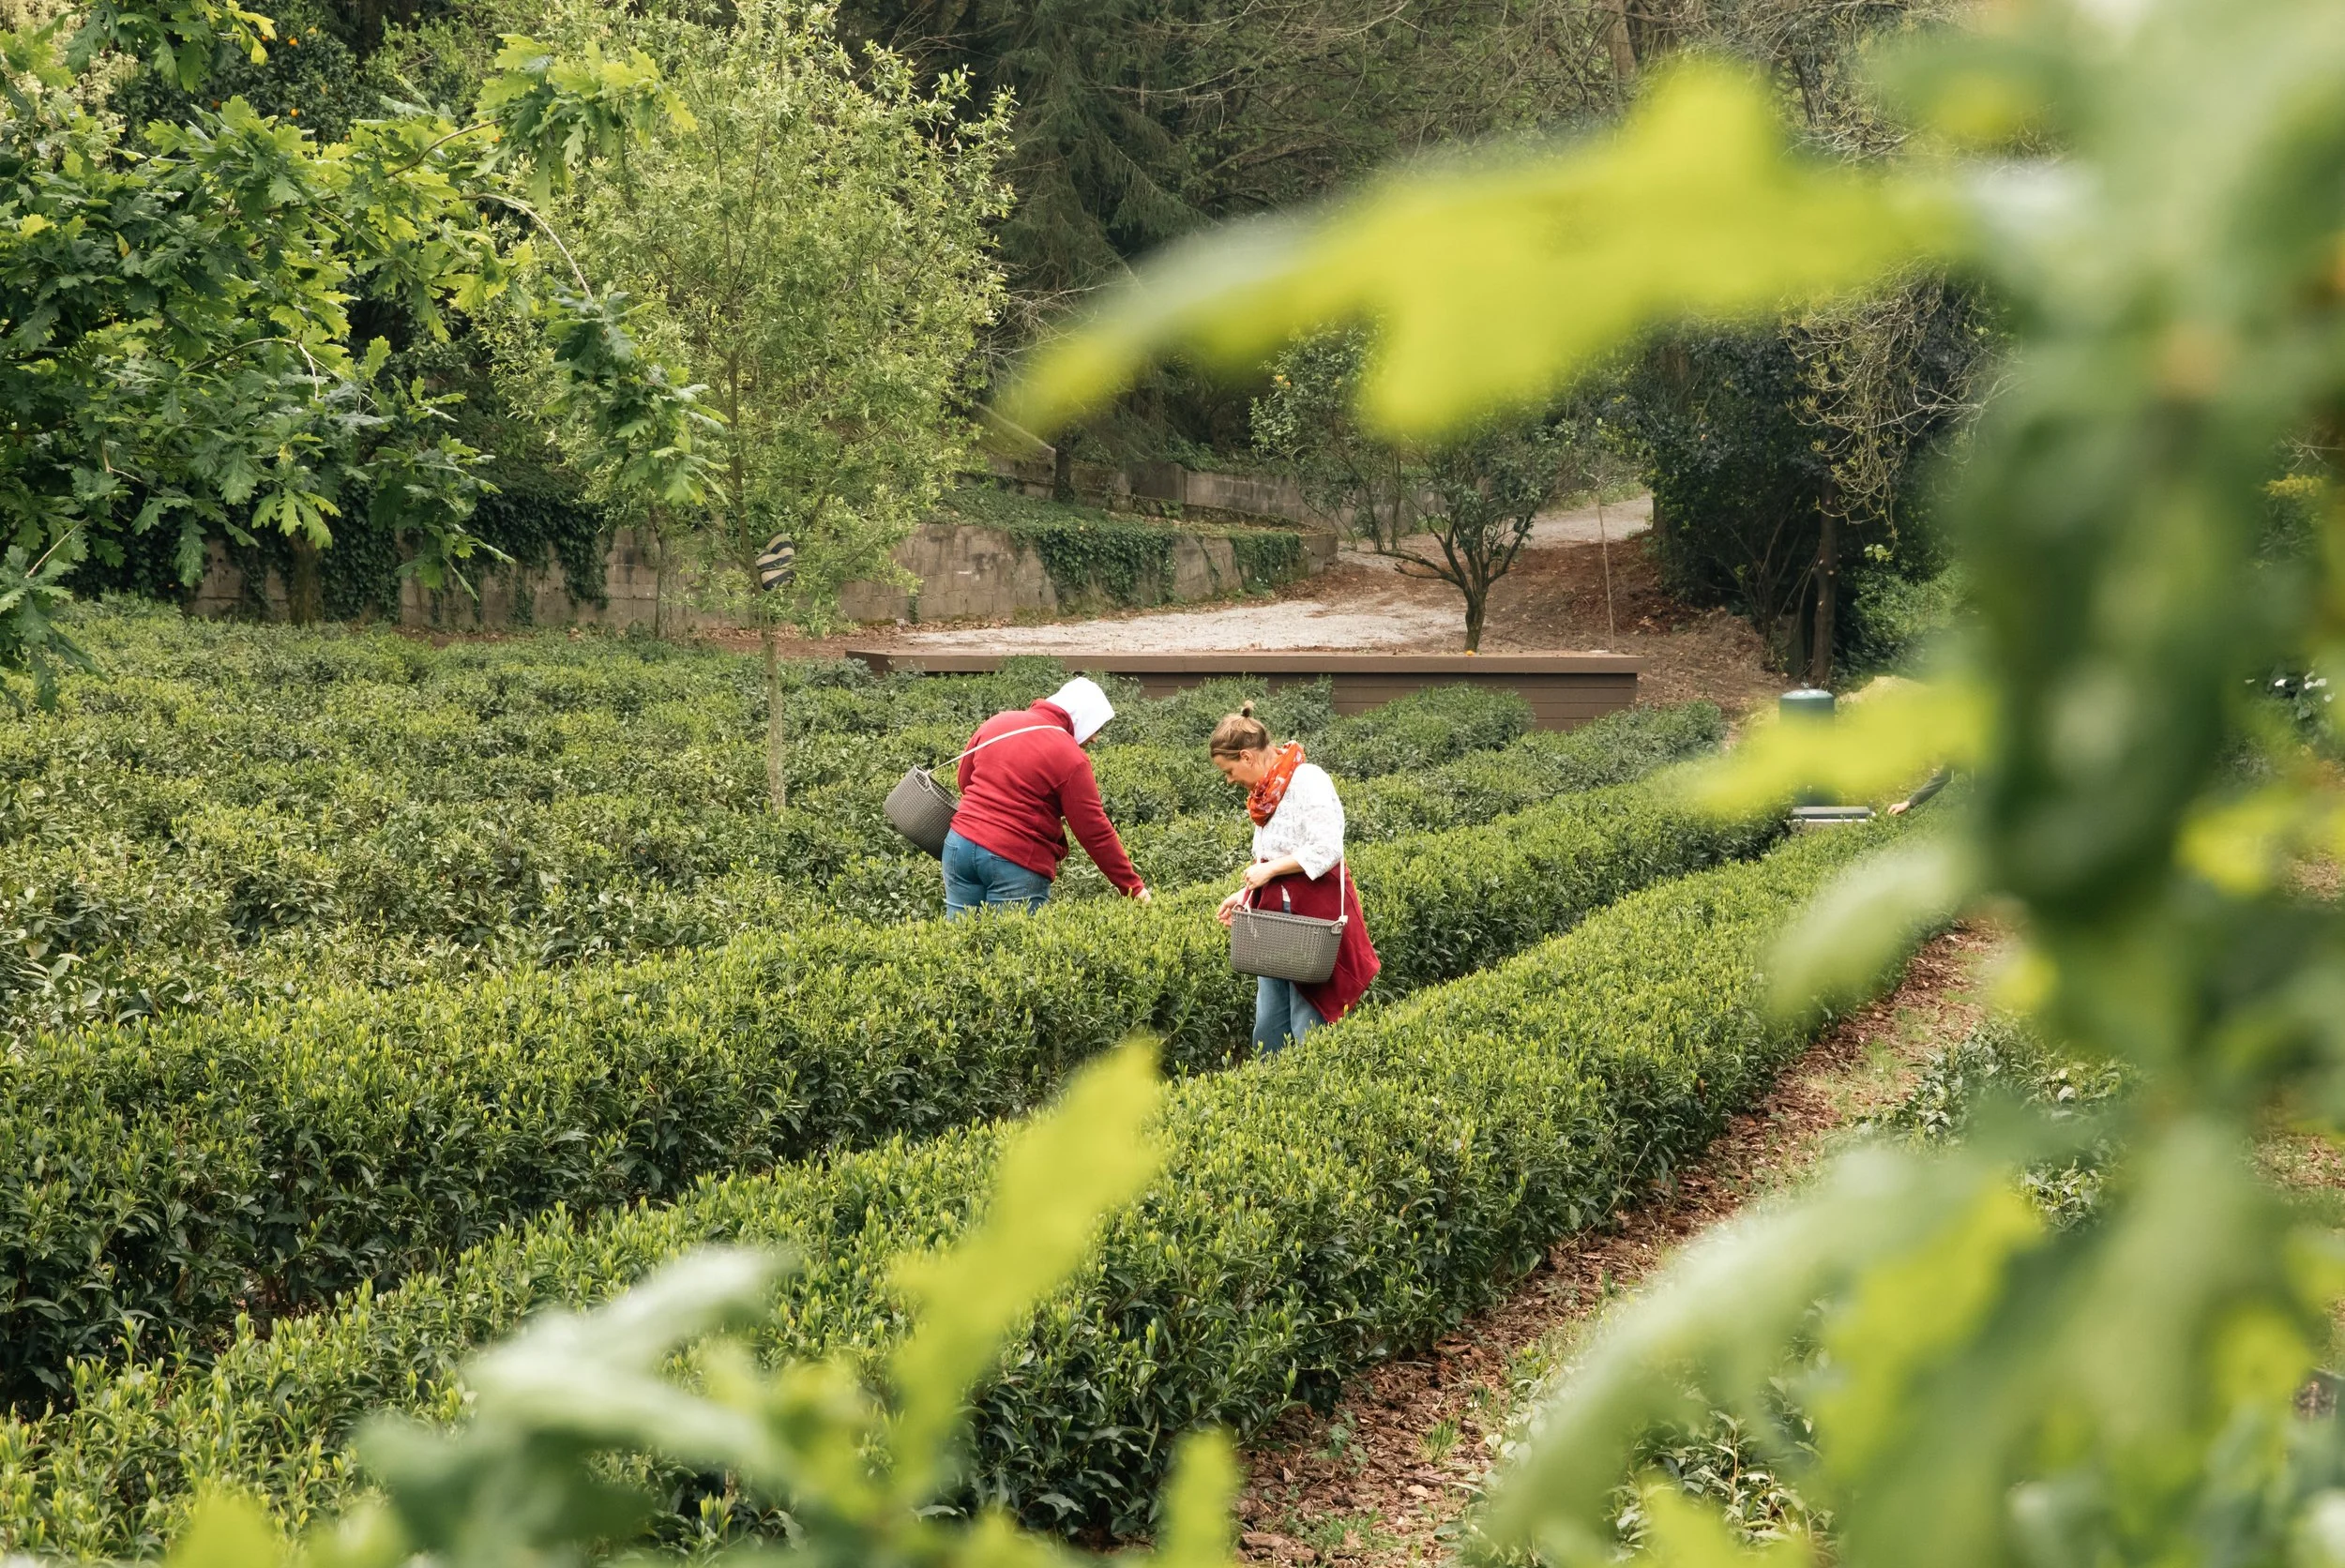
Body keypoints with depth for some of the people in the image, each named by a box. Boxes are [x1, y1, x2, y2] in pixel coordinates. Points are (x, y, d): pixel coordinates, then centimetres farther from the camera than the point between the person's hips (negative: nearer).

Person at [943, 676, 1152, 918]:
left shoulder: (997, 723, 7)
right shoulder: (1070, 758, -10)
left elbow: (965, 780, 20)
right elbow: (1095, 832, -8)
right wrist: (1133, 888, -1)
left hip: (960, 843, 6)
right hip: (1017, 861, -6)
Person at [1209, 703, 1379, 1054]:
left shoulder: (1308, 781, -14)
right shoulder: (1266, 790, 13)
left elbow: (1326, 851, -20)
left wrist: (1269, 869, -16)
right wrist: (1244, 894, 6)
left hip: (1316, 916, -9)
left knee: (1307, 1028, -6)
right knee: (1268, 1030, 9)